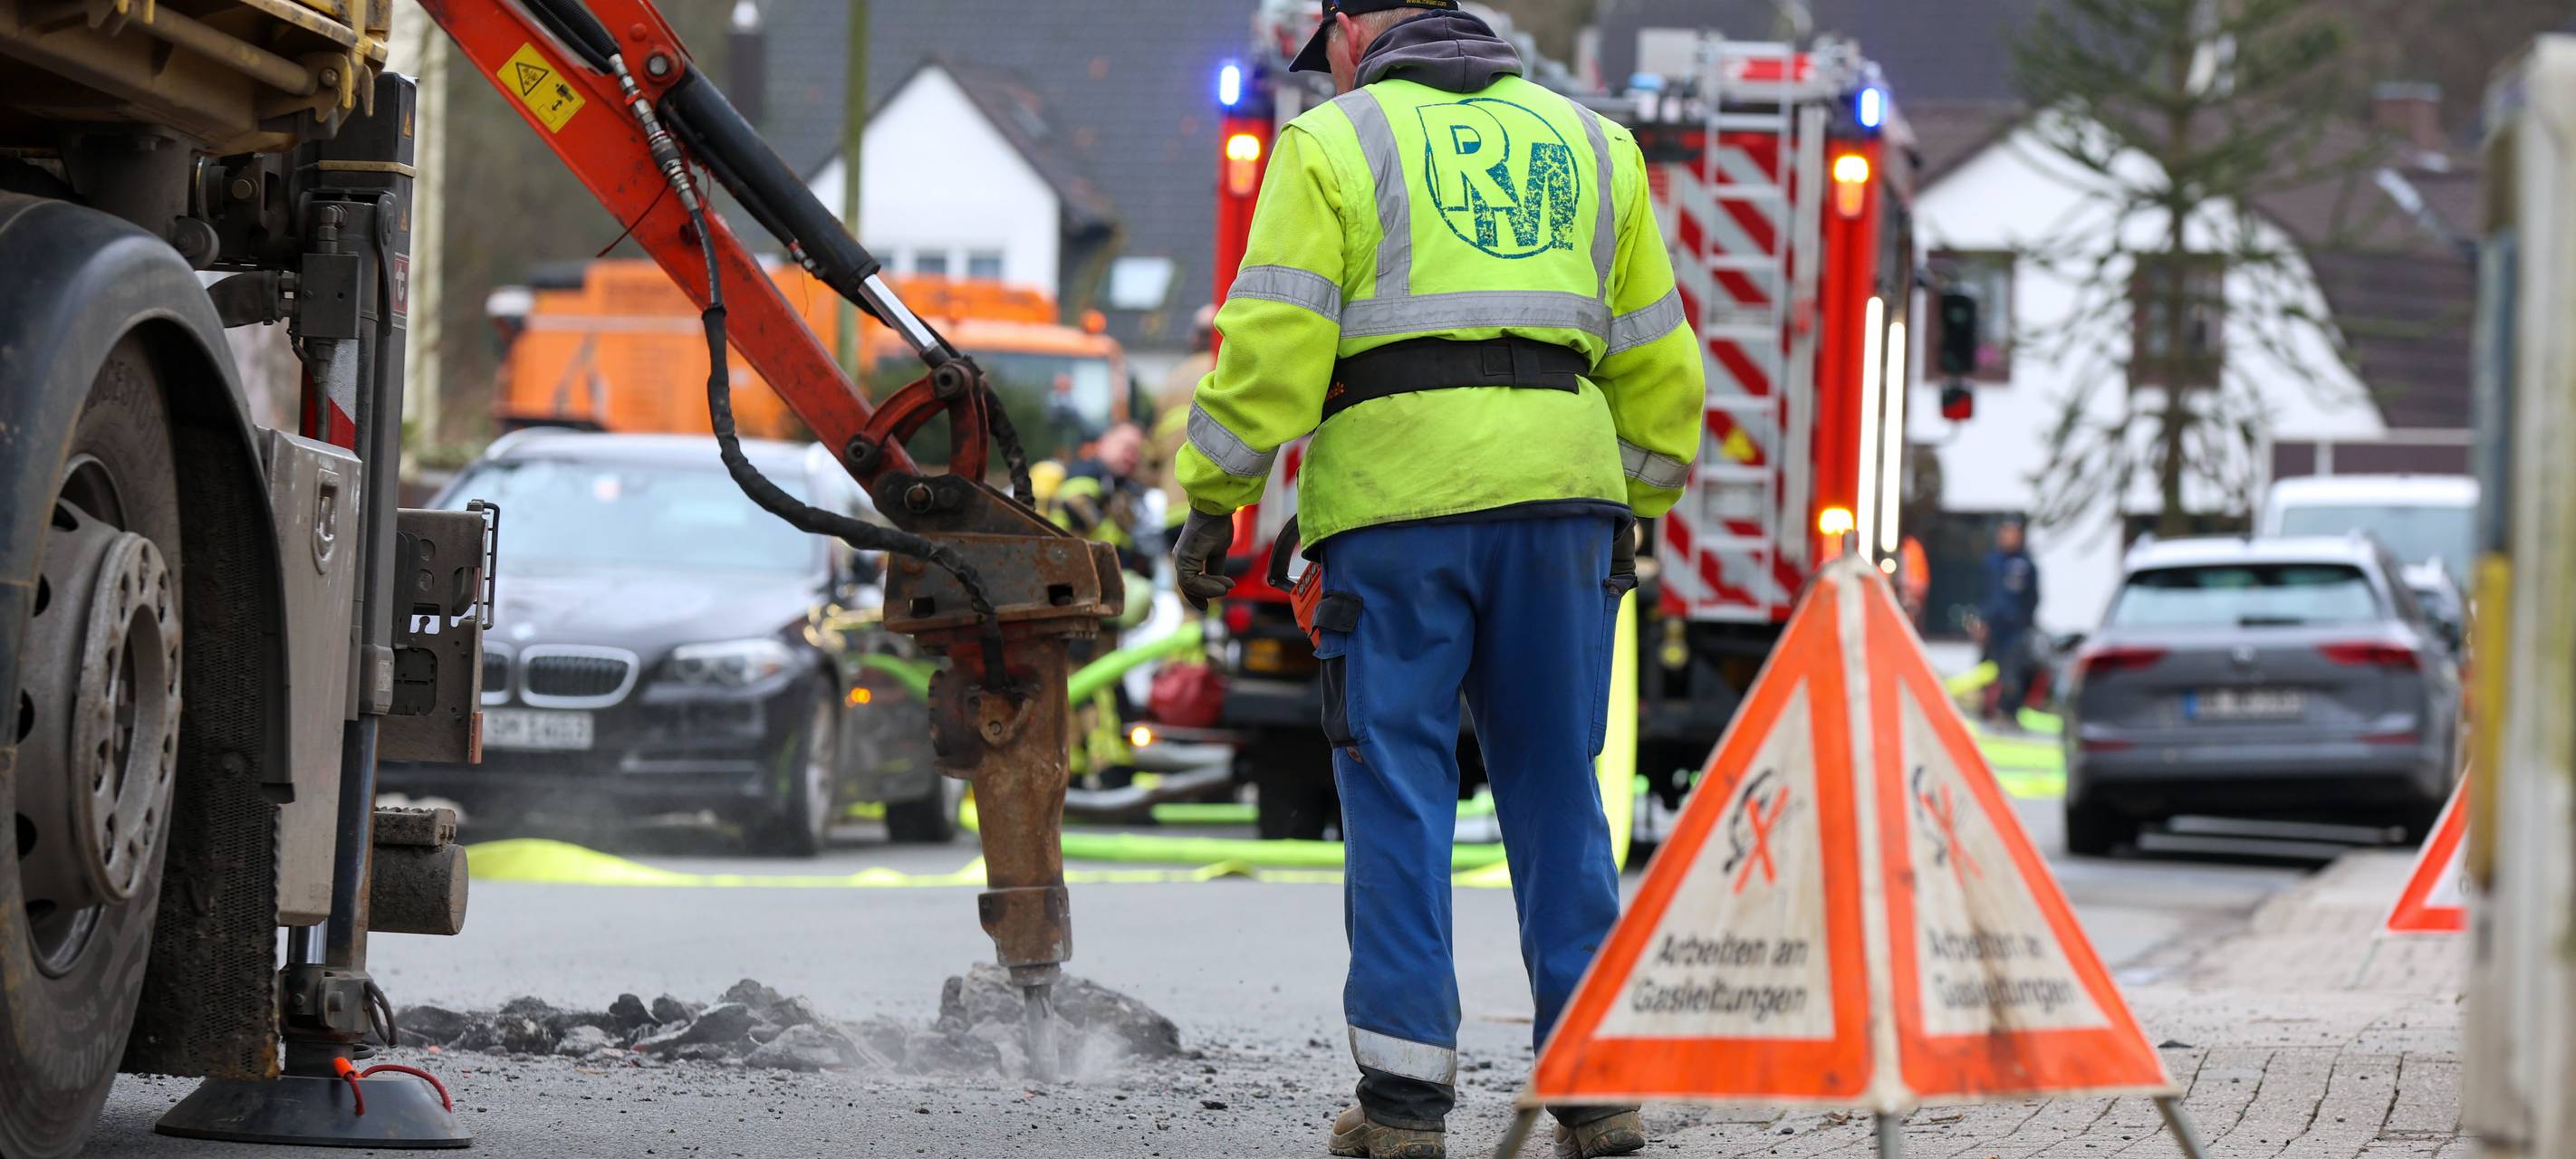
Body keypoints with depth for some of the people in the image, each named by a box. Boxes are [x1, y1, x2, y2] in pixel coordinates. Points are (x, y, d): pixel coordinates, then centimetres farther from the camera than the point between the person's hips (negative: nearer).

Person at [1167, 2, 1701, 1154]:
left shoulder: (1334, 144, 4)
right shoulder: (1588, 142, 18)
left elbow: (1271, 343, -5)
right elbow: (1654, 354, 19)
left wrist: (1211, 500, -1)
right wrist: (1635, 509, 27)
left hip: (1395, 498, -3)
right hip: (1557, 494, 3)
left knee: (1398, 789, 0)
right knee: (1557, 788, 8)